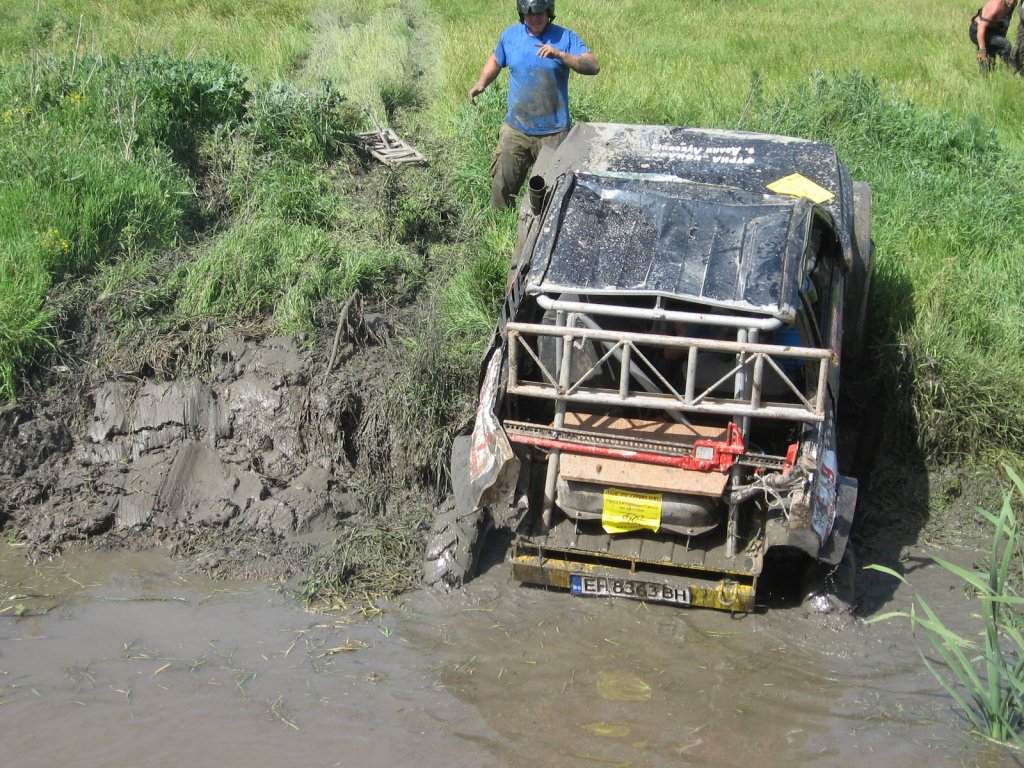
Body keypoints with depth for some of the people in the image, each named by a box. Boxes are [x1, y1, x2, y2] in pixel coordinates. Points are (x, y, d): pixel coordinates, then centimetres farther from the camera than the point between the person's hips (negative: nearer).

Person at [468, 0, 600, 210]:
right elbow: (495, 60, 22)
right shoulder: (510, 35, 4)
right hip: (515, 129, 2)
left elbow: (594, 67, -17)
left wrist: (560, 55, -30)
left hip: (553, 132, -2)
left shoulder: (565, 38, -5)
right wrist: (481, 83, 4)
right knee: (502, 186, 7)